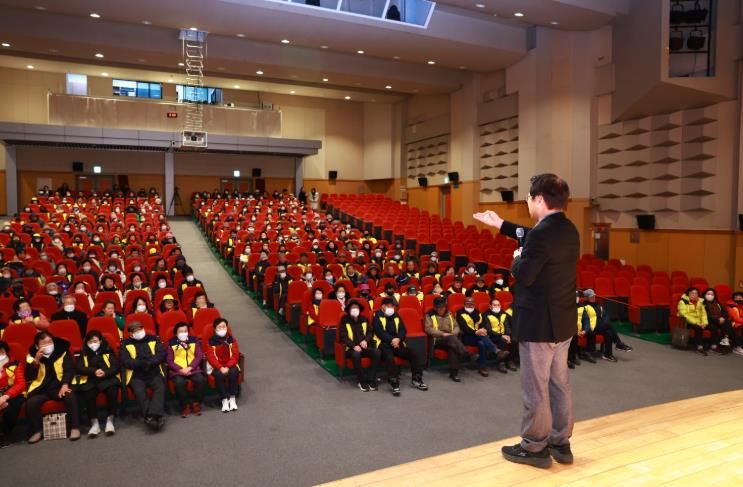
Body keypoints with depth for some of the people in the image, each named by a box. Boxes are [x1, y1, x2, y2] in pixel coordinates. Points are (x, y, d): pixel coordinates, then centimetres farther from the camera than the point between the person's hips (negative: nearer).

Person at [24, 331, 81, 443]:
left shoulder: (62, 352, 4)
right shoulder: (32, 356, 7)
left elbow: (69, 370, -2)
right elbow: (28, 377, 0)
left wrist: (65, 384, -20)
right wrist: (36, 360, -14)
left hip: (59, 386, -2)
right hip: (41, 389, 2)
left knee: (70, 397, -32)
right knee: (31, 403, -27)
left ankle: (75, 427, -20)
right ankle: (37, 431, -5)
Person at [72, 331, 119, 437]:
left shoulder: (108, 351, 13)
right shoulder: (83, 354, 17)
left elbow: (116, 367, 3)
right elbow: (80, 369, 2)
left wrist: (105, 372, -17)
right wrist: (94, 371, -16)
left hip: (107, 378, -1)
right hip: (90, 380, 1)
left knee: (113, 390, -32)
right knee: (88, 394, -32)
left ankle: (110, 420, -19)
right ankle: (94, 423, -20)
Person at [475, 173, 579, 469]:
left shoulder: (542, 233, -23)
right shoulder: (568, 230, 6)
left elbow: (524, 275, -24)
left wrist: (517, 258, -3)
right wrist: (499, 224, 24)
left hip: (539, 323, -9)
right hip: (563, 321, 9)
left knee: (536, 389, 4)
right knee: (560, 384, 18)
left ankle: (534, 448, 18)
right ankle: (561, 443, 30)